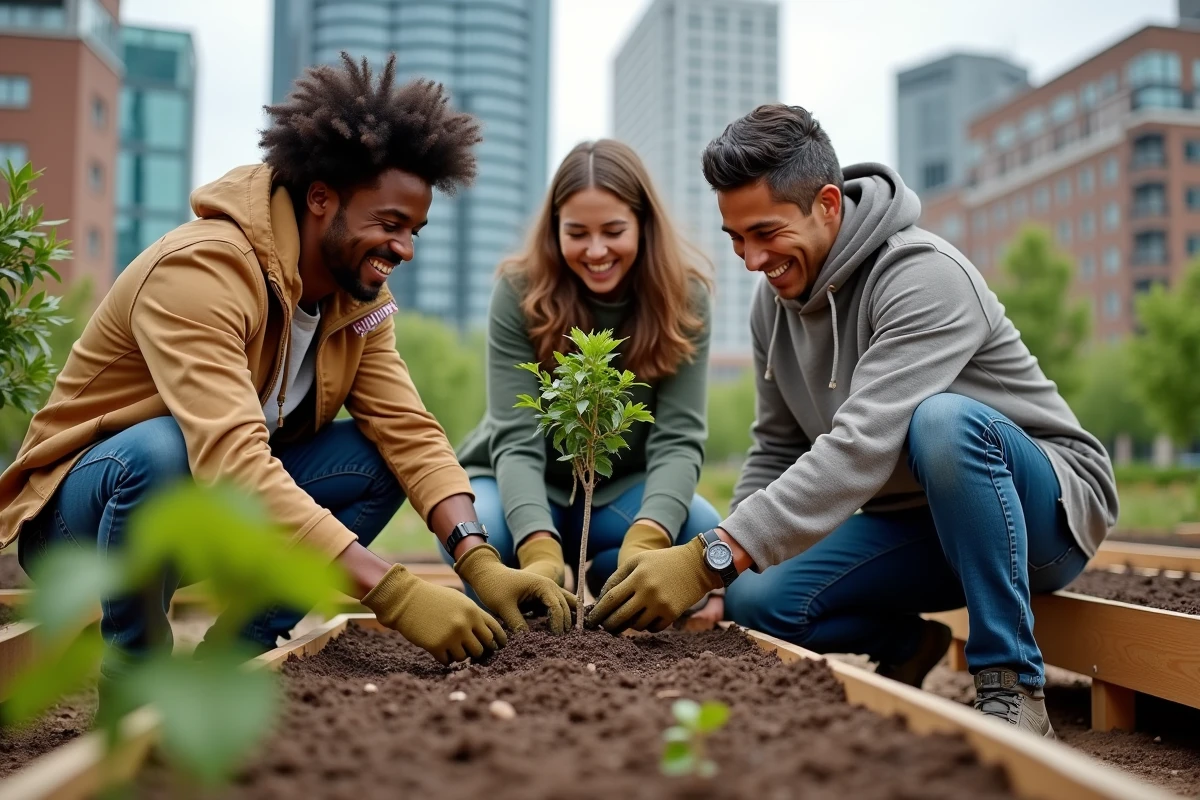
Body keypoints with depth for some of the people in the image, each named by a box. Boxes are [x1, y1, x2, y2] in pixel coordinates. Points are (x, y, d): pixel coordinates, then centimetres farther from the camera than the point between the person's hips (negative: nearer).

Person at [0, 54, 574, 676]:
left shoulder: (360, 294, -3)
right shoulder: (202, 269, -28)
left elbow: (408, 430, -12)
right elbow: (231, 459, -40)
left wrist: (480, 563, -28)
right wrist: (391, 590, -46)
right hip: (76, 508, -6)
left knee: (378, 457, -11)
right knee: (162, 449, -38)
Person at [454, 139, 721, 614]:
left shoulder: (684, 296, -15)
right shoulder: (519, 291, -19)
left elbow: (678, 439, -21)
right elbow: (516, 441, -24)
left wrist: (645, 541, -41)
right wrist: (540, 550, -42)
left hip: (621, 492, 2)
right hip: (524, 487, -1)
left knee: (703, 532, -28)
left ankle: (604, 602, 2)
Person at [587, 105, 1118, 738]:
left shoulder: (925, 277, -25)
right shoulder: (774, 301, 0)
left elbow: (861, 446, -37)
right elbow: (776, 450, 5)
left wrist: (712, 558, -43)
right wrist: (722, 564, -10)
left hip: (1050, 503, -6)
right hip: (915, 521, 6)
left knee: (942, 420, -38)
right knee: (754, 602, -17)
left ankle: (1012, 686, -24)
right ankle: (904, 644, 12)